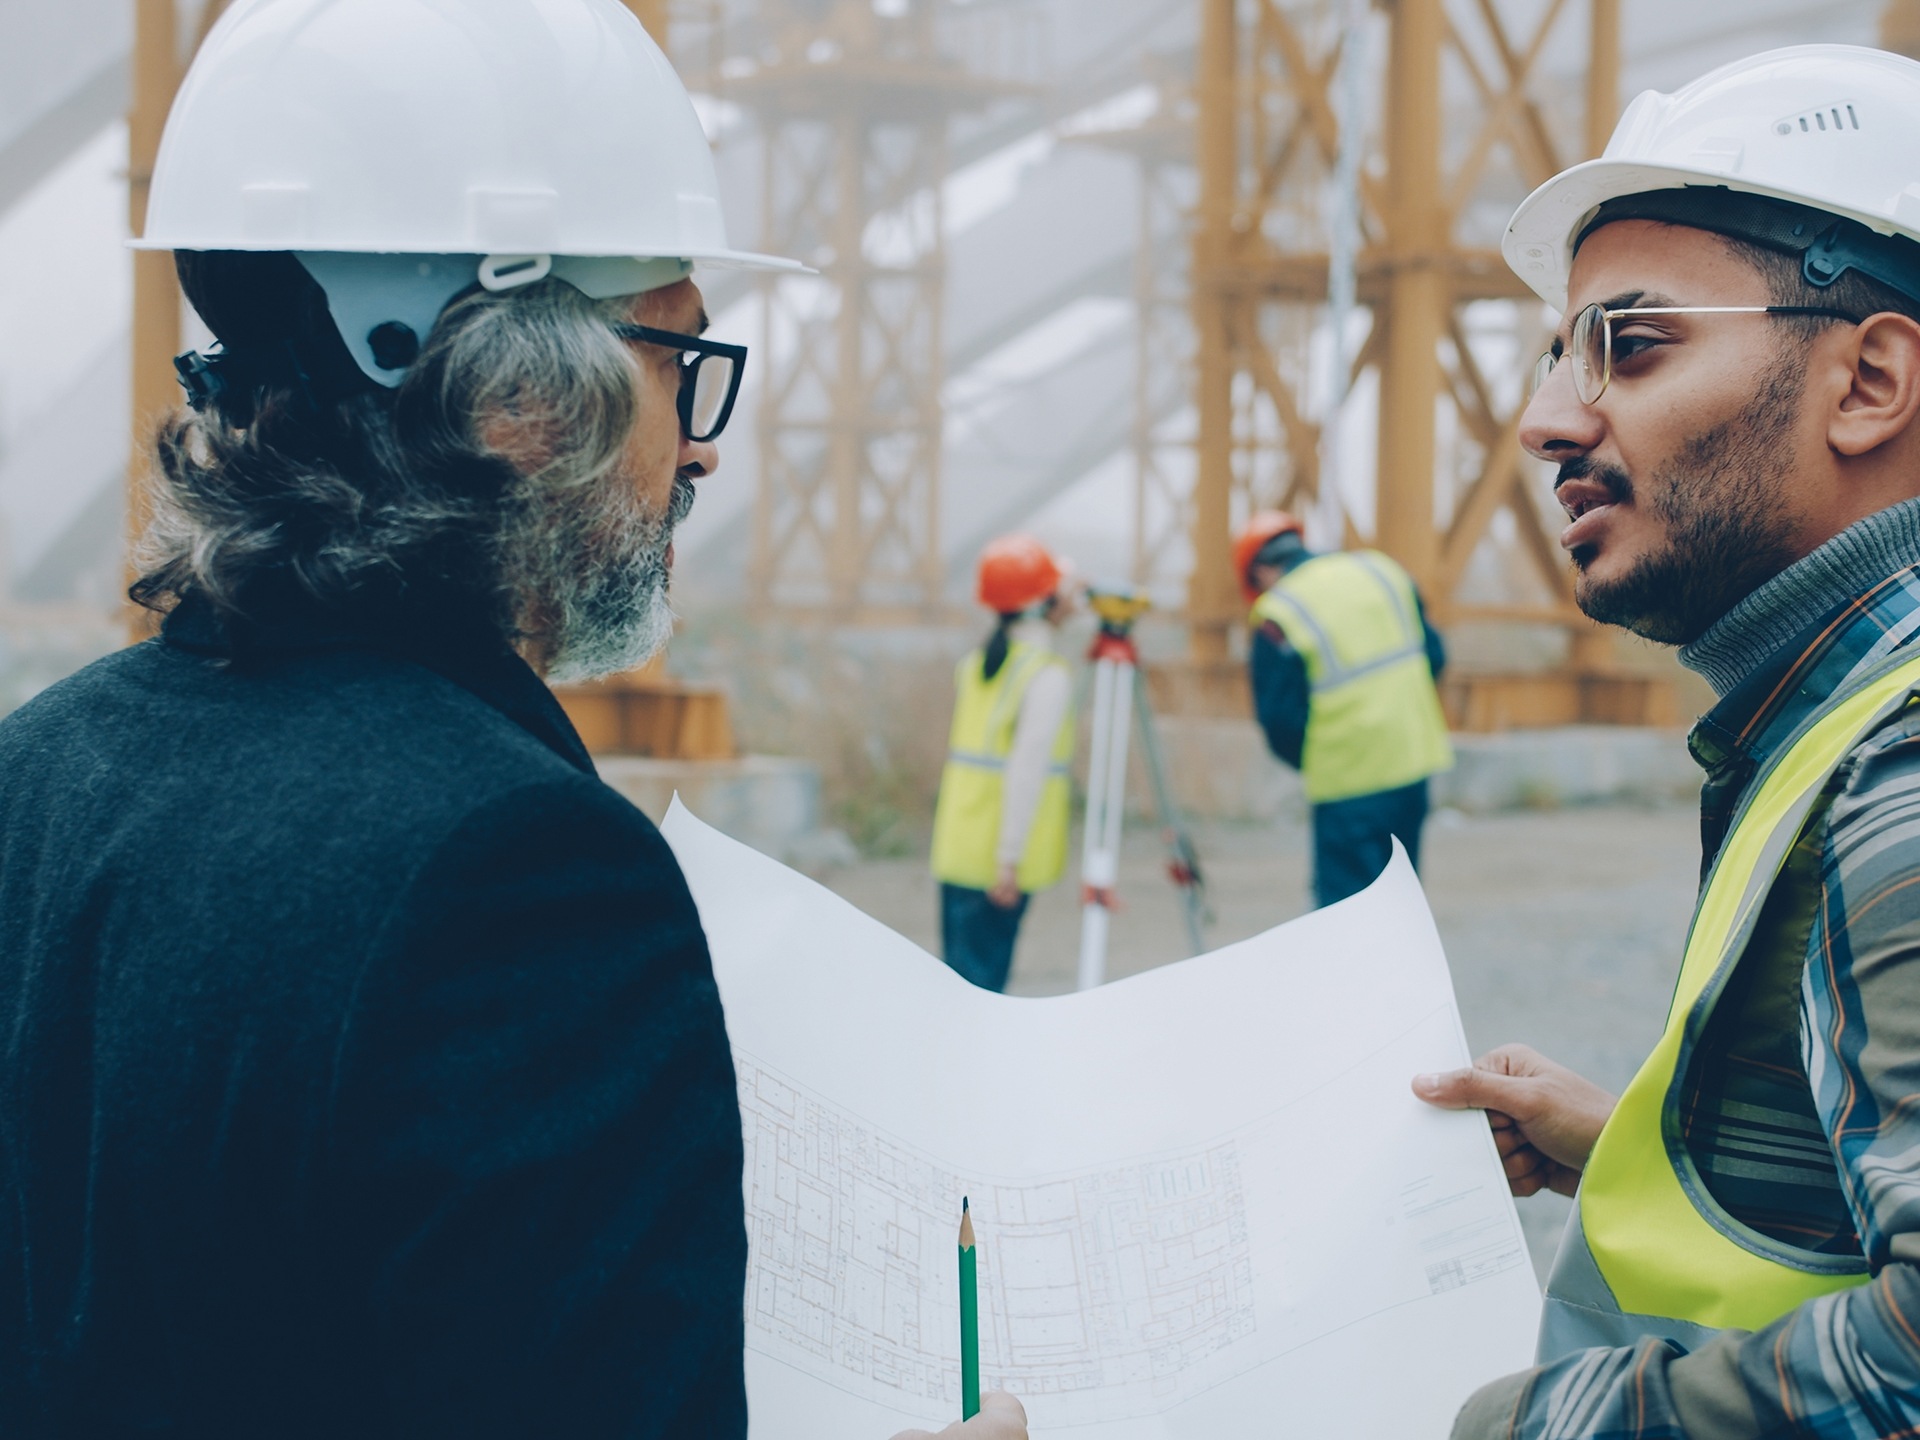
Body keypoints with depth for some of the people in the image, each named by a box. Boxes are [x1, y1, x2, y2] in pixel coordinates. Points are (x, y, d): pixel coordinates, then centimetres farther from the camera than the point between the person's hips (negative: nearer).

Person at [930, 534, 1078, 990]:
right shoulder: (1047, 675, -13)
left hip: (957, 847, 7)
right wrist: (1010, 859, -20)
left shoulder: (975, 664, 11)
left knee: (961, 975, 12)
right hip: (996, 855, -7)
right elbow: (1026, 770, -19)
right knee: (981, 976, -4)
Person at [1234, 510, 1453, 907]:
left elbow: (1279, 717, -9)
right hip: (1414, 759, 6)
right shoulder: (1381, 570, 7)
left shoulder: (1277, 617, -11)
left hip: (1349, 778, -6)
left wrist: (1309, 763, 9)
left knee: (1342, 896, -1)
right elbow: (1434, 654, 12)